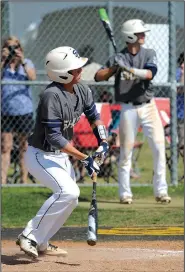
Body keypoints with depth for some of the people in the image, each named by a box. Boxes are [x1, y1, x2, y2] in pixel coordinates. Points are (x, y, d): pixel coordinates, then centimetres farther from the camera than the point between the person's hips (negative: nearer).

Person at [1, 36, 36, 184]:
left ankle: (24, 179, 12)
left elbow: (33, 77, -15)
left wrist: (23, 62, -28)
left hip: (24, 111, 0)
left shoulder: (27, 63, 3)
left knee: (24, 147, 6)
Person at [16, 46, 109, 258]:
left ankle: (40, 243, 27)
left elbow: (94, 116, 14)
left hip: (61, 156, 9)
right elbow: (54, 137, -29)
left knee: (71, 199, 14)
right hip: (40, 155, -9)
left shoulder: (82, 91, -4)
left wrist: (103, 142, -3)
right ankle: (30, 237, -20)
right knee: (68, 192, -27)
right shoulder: (52, 96, -28)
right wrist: (84, 159, -28)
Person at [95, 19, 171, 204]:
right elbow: (98, 77, -6)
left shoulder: (149, 54, 3)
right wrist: (113, 69, -23)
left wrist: (130, 69, -29)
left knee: (159, 147, -5)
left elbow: (149, 74, -15)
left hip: (148, 106, 2)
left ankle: (160, 191, 1)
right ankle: (125, 193, 7)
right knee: (126, 151, 0)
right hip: (128, 109, -2)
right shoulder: (118, 58, -1)